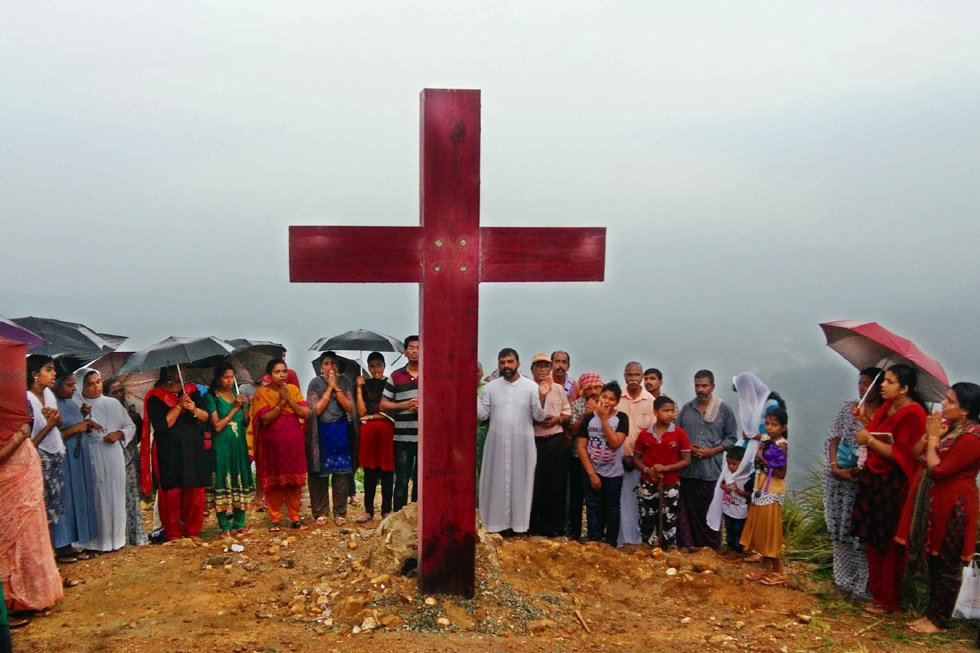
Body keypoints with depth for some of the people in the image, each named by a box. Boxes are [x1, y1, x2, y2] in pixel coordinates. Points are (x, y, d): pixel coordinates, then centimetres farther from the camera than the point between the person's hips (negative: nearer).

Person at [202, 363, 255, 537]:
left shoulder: (237, 394, 11)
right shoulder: (211, 397, -4)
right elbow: (217, 426, -12)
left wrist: (244, 406, -5)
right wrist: (234, 408, -12)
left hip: (240, 445, 5)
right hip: (222, 446, -5)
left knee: (240, 482, 6)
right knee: (224, 484, -3)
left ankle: (239, 524, 15)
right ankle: (226, 527, 5)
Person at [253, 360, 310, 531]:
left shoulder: (293, 389, 5)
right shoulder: (262, 392, -4)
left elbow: (306, 413, -5)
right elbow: (265, 419, -15)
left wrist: (288, 399, -13)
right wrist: (281, 401, -17)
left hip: (294, 443, 2)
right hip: (272, 444, -2)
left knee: (294, 481, 5)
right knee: (273, 482, 3)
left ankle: (295, 517, 15)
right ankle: (274, 519, 15)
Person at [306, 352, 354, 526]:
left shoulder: (344, 381, 2)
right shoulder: (315, 383, -2)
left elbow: (350, 407, -6)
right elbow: (317, 409, -10)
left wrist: (336, 387, -13)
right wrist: (329, 387, -13)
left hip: (340, 430, 1)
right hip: (321, 431, -1)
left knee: (342, 472, 2)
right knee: (320, 472, 3)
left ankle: (340, 512, 13)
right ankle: (320, 512, 15)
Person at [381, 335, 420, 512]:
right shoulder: (395, 376, 6)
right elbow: (384, 405, 5)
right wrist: (406, 405, -10)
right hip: (402, 437, 0)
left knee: (421, 481, 9)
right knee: (401, 482, 5)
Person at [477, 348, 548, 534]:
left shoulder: (531, 386, -1)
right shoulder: (491, 387, 5)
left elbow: (539, 417, -4)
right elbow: (482, 415, 1)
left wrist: (542, 398, -19)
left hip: (522, 444, -1)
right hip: (497, 443, 2)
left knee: (519, 482, 5)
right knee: (497, 482, 6)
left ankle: (519, 523, 16)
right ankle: (497, 522, 15)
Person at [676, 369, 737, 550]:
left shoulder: (724, 410, 1)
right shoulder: (687, 408, 7)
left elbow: (731, 437, 2)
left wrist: (711, 451, -10)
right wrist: (688, 448, -7)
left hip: (711, 469, -2)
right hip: (687, 469, 2)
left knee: (710, 511, 5)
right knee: (687, 510, 6)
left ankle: (712, 548, 18)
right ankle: (686, 546, 17)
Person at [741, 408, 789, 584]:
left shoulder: (782, 445, -15)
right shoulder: (766, 441, 9)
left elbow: (781, 474, -22)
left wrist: (763, 459, -22)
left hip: (772, 493, -8)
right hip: (760, 490, 8)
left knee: (770, 530, 0)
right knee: (759, 529, 12)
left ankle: (777, 570, 13)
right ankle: (766, 567, 22)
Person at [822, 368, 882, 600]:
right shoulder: (848, 408, 7)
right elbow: (833, 438, 5)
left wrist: (856, 471, -20)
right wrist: (834, 467, -8)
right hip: (838, 477, 4)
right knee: (841, 529, 11)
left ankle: (862, 586, 12)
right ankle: (844, 580, 23)